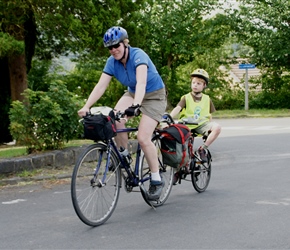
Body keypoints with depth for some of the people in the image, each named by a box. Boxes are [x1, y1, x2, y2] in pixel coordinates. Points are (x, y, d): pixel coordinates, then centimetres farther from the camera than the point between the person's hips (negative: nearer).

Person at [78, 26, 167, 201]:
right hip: (132, 93, 6)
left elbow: (141, 83, -41)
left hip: (154, 96, -6)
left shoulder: (138, 55, -26)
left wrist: (136, 105, -57)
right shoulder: (112, 62, -8)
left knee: (143, 138, -20)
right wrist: (86, 107, -28)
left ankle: (157, 180, -3)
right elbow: (101, 86, -14)